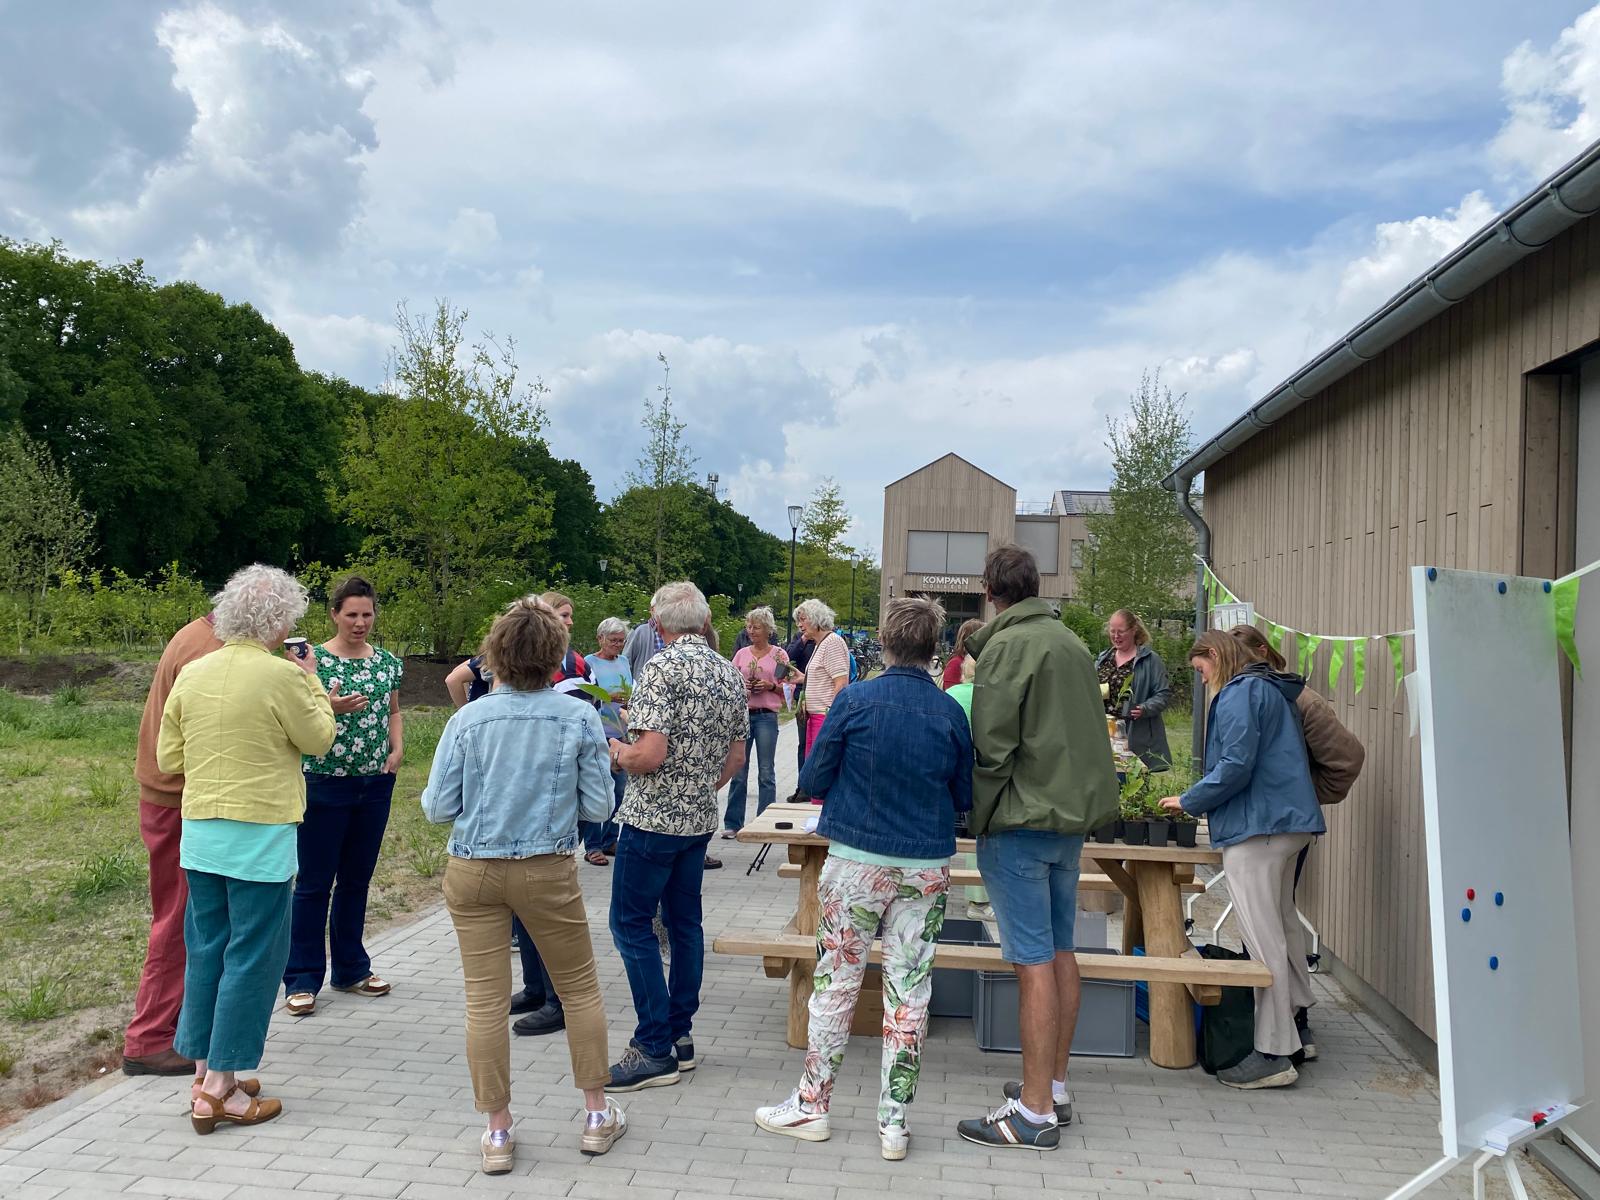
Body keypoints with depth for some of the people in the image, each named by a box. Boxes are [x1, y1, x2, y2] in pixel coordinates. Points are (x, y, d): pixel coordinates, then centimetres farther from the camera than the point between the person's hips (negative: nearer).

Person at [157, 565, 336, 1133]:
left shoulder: (191, 673, 3)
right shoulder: (281, 676, -15)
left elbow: (168, 758, 8)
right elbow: (319, 739, -1)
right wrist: (313, 683, 10)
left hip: (198, 831, 7)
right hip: (260, 835, -6)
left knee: (205, 950, 16)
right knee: (253, 955, 3)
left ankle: (205, 1074, 24)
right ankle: (219, 1089, 7)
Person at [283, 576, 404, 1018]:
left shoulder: (387, 662, 6)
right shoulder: (314, 660, -8)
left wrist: (398, 748, 2)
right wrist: (329, 708, -27)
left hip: (376, 783, 5)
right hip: (325, 782, -5)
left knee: (357, 878, 14)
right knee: (314, 881, 1)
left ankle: (351, 969, 27)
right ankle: (302, 980, 11)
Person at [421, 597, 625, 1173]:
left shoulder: (468, 719, -7)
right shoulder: (579, 717, -9)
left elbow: (437, 807, -5)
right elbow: (597, 807, -5)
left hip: (473, 871, 1)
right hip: (548, 871, 0)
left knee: (486, 1001, 8)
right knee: (580, 989, 16)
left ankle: (498, 1133, 18)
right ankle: (598, 1114, 26)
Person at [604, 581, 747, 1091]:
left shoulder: (661, 668, -17)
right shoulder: (730, 673, 7)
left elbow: (649, 755, -24)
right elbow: (736, 755, 12)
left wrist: (616, 753, -3)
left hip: (652, 818, -8)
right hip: (700, 819, 8)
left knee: (631, 924, 0)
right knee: (684, 922, 15)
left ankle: (655, 1049, 2)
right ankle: (681, 1036, 22)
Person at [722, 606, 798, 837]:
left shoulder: (779, 655, 4)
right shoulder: (741, 654, 12)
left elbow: (787, 689, 6)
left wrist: (771, 686, -12)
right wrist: (741, 685, -5)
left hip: (766, 716, -2)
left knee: (766, 772, 0)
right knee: (737, 771, 5)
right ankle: (732, 823, 12)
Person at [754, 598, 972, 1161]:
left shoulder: (855, 701, -9)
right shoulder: (952, 714, -3)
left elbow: (814, 779, -4)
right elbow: (966, 798, 7)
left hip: (856, 860, -2)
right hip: (926, 867, 2)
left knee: (837, 979, 9)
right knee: (909, 989, 8)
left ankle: (811, 1105, 20)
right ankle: (894, 1121, 15)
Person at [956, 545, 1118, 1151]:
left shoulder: (1006, 647, -13)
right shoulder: (1071, 641, 13)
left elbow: (991, 745, -17)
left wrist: (980, 819, -7)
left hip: (1022, 821, -9)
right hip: (1074, 813, 9)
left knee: (1034, 962, -6)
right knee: (1060, 952, 15)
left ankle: (1035, 1112, 0)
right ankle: (1054, 1086, 25)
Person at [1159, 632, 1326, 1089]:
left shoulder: (1240, 694, -11)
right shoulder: (1273, 691, 20)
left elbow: (1235, 765, -20)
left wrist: (1189, 802, -7)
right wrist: (1203, 802, 22)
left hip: (1256, 826, -11)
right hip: (1290, 819, 11)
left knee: (1263, 939, -7)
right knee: (1282, 925, 22)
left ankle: (1274, 1054, -4)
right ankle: (1296, 1025, 35)